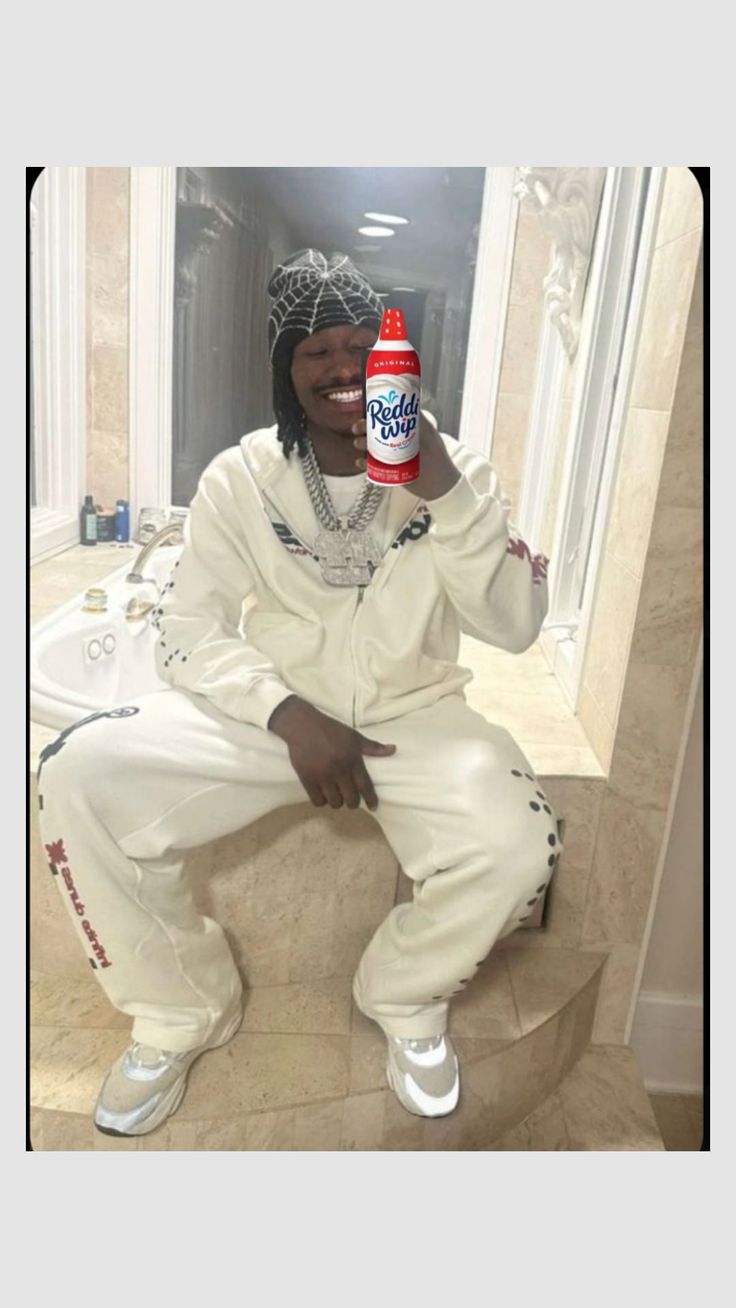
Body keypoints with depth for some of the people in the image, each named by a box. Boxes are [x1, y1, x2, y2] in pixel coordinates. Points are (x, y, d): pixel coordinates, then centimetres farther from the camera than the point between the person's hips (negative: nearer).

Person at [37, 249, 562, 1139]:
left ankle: (404, 998, 8)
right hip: (270, 715, 1)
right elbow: (186, 633, -5)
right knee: (79, 774, -20)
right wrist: (290, 714, -21)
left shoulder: (452, 469, -2)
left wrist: (443, 493, -23)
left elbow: (515, 626, -10)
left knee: (515, 847, -30)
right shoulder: (240, 478, -2)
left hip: (413, 717, 0)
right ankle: (185, 1011, 6)